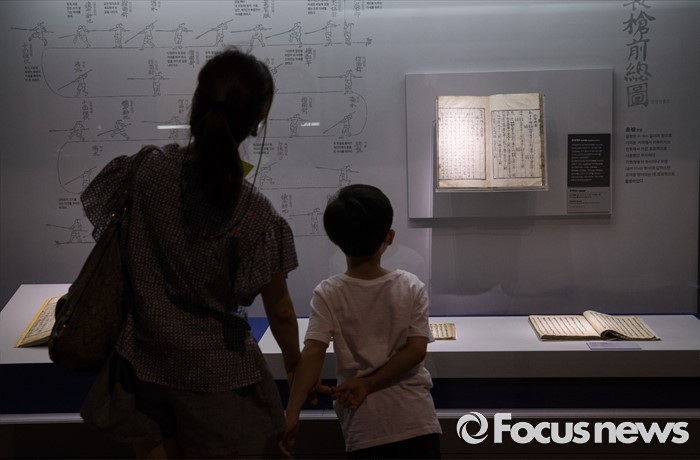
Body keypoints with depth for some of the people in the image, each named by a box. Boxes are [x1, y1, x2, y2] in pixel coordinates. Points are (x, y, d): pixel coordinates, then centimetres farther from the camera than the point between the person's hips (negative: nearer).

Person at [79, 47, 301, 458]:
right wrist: (297, 368, 6)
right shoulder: (255, 213, -21)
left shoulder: (147, 170, -15)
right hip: (216, 371, -2)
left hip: (145, 361, 3)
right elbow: (278, 309, -10)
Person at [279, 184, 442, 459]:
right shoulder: (410, 286, -3)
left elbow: (313, 353, -17)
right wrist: (368, 384, -7)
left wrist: (291, 415, -18)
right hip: (416, 420, 1)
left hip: (365, 425, -1)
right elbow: (417, 350, -9)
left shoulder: (327, 294, -8)